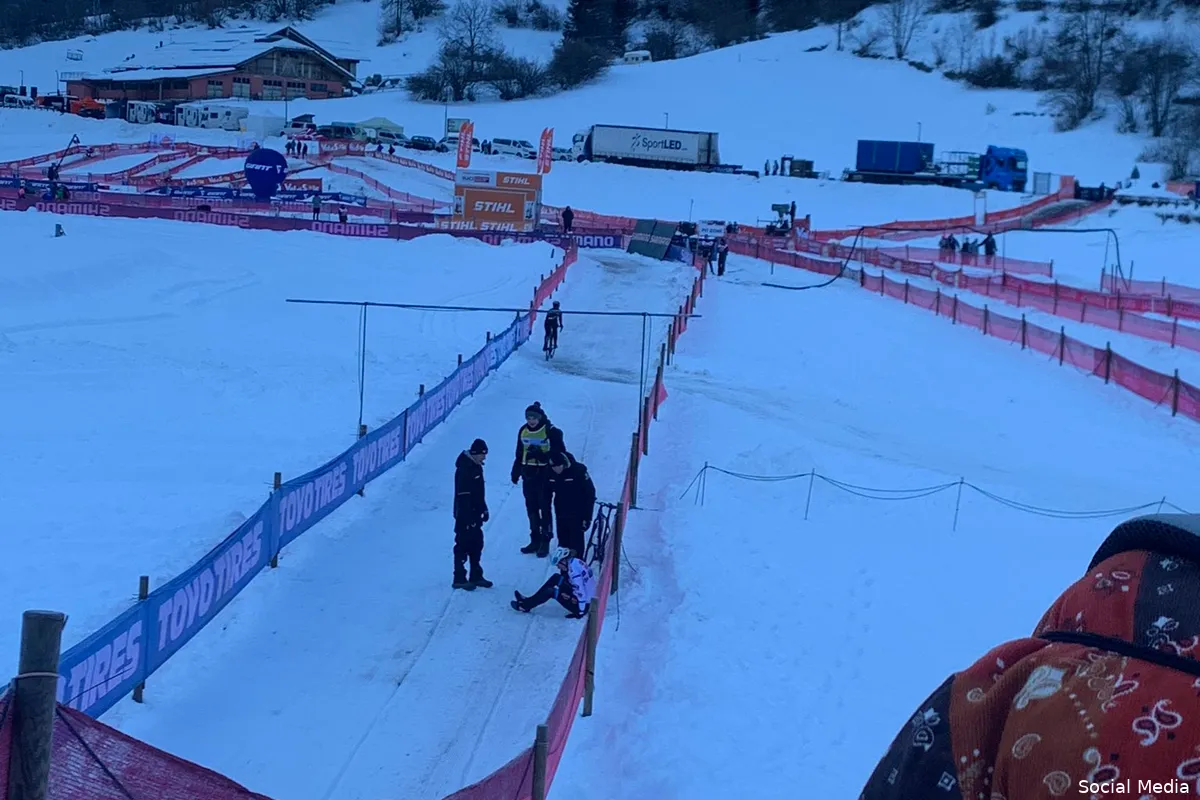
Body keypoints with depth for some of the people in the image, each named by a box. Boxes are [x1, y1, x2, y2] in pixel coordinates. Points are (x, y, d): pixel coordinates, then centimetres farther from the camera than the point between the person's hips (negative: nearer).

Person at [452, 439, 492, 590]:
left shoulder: (476, 467, 10)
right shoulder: (464, 468, -20)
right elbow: (463, 495, -24)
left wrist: (483, 509, 21)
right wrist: (469, 517, -24)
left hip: (474, 514, 10)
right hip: (465, 515, -10)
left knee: (477, 544, 15)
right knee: (463, 545, -4)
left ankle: (476, 576, 25)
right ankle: (459, 578, 3)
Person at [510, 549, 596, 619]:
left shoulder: (574, 568, -25)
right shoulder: (574, 562, 4)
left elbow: (581, 591, -28)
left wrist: (581, 612, -22)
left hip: (584, 605, -9)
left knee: (551, 592, -7)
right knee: (556, 578, 9)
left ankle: (525, 606, 12)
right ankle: (529, 601, 14)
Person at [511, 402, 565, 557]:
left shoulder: (550, 431, -9)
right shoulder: (523, 431, 7)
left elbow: (559, 453, -10)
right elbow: (519, 454, 16)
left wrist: (542, 455, -21)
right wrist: (516, 472, 16)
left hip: (545, 474, -5)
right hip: (528, 474, 5)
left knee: (544, 507, -3)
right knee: (531, 508, 10)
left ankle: (545, 541, 3)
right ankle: (535, 540, 19)